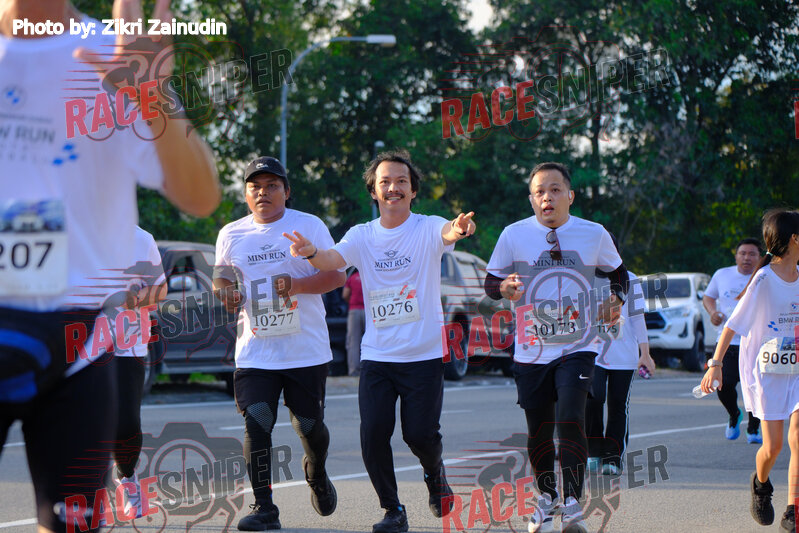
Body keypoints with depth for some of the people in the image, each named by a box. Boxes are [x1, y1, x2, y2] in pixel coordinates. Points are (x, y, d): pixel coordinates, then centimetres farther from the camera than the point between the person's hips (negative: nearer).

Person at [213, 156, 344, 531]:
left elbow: (337, 275, -3)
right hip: (255, 353, 1)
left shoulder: (309, 226, -1)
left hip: (307, 350, -1)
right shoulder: (231, 235, 8)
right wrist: (227, 294, -4)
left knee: (309, 425, 7)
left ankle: (316, 474, 41)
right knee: (256, 423, -13)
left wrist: (297, 284, -19)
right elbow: (222, 279, 20)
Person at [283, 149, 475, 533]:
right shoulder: (362, 236, 5)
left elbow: (446, 232, -26)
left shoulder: (427, 229, -3)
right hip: (377, 354, 2)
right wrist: (312, 253, -37)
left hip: (424, 354, -2)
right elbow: (334, 259, -13)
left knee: (419, 433, -7)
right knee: (373, 433, -8)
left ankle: (434, 471, 29)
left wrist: (458, 229, -51)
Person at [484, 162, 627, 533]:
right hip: (531, 351, 1)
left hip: (577, 348, -1)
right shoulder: (514, 235, -3)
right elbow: (491, 282, 5)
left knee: (570, 419, -19)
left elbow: (617, 272, 18)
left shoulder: (594, 234, 1)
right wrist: (505, 288, -17)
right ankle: (547, 499, 30)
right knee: (539, 432, 7)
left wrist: (615, 299, -1)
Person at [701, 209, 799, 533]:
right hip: (766, 372, -4)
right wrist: (716, 364, -16)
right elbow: (733, 325, -12)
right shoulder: (763, 281, -14)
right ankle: (760, 486, 32)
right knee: (773, 447, -2)